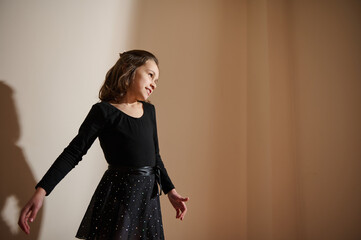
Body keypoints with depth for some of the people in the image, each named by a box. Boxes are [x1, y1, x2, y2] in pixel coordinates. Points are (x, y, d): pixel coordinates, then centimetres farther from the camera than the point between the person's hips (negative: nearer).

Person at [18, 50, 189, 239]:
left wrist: (170, 191, 17)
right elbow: (74, 152, -10)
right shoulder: (104, 111, -7)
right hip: (118, 195, -6)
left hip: (149, 195, 6)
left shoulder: (149, 110, 11)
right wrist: (41, 191, -19)